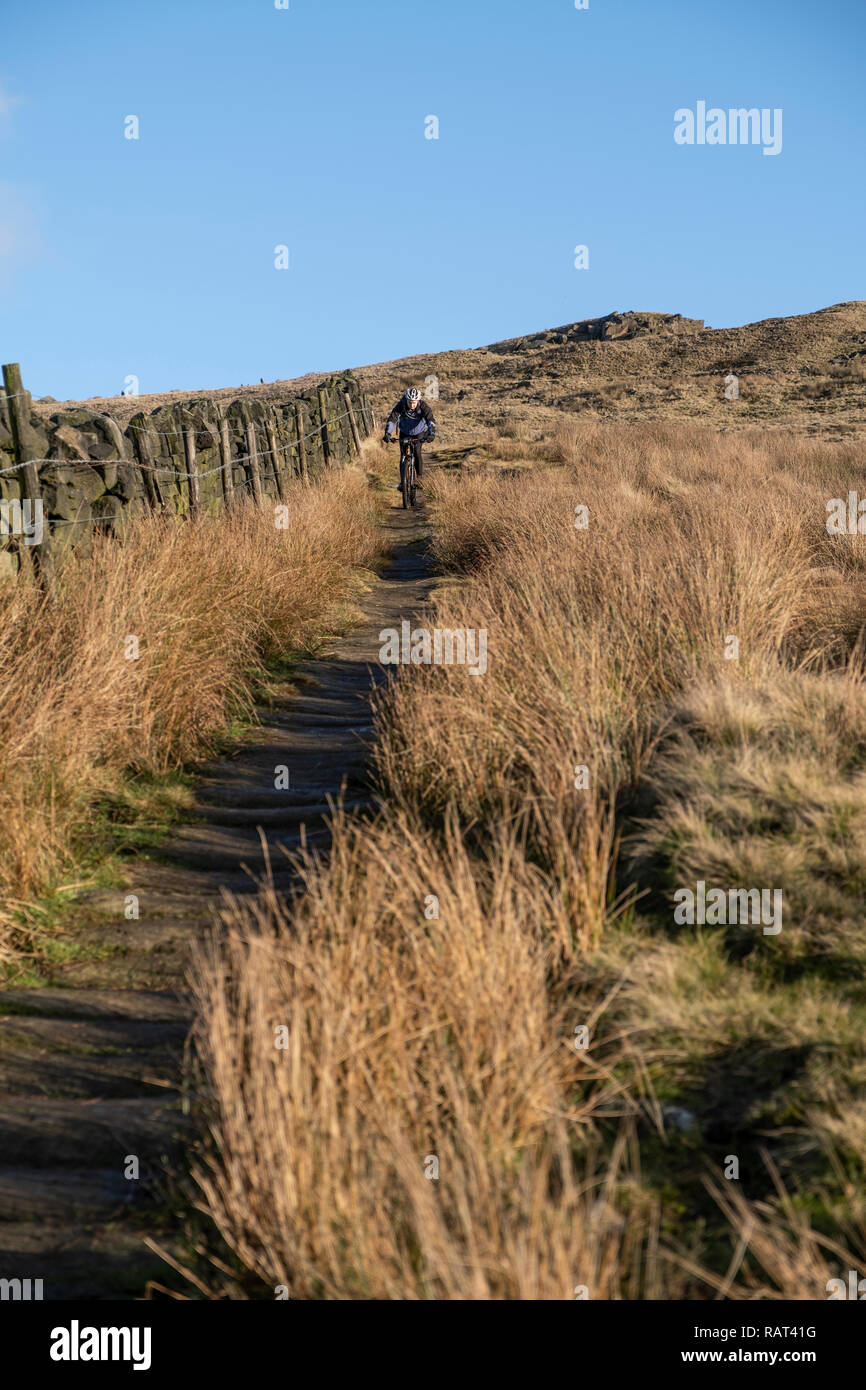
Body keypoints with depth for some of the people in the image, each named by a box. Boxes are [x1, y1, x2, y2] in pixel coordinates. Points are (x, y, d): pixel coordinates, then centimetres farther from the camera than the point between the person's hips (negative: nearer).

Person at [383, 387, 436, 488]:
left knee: (417, 452, -19)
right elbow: (392, 419, -35)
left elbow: (431, 420, -38)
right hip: (405, 433, 1)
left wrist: (431, 433, -55)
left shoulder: (423, 406, -29)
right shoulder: (401, 405, -28)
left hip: (419, 433, -1)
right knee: (403, 455, -5)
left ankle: (419, 476, -7)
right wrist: (387, 433, -50)